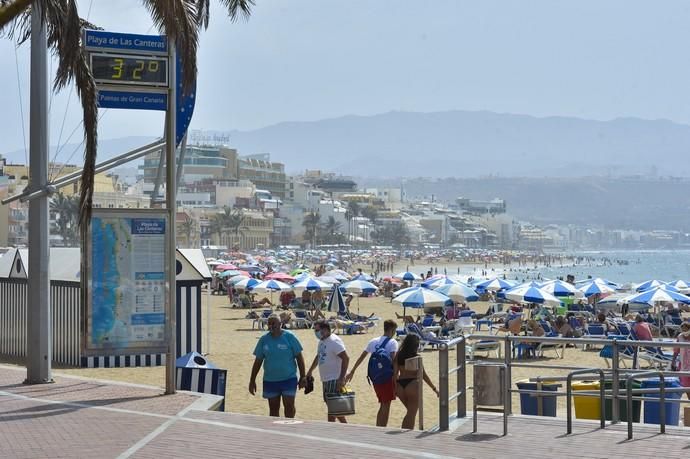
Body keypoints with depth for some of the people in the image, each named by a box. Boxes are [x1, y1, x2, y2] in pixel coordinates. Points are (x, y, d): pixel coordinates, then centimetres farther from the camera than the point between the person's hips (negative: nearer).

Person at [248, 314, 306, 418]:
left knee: (289, 406, -3)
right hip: (270, 380, 3)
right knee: (273, 408, 9)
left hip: (289, 379, -3)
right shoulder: (264, 339, 3)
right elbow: (258, 361, 8)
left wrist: (302, 377, -5)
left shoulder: (289, 337, -6)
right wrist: (252, 381, 7)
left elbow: (299, 357, -2)